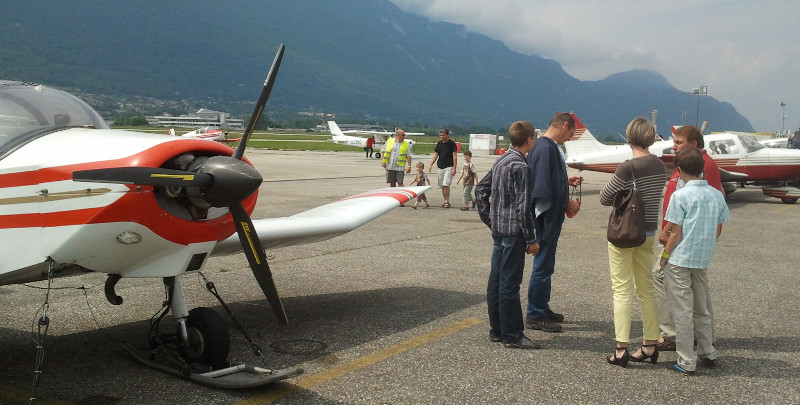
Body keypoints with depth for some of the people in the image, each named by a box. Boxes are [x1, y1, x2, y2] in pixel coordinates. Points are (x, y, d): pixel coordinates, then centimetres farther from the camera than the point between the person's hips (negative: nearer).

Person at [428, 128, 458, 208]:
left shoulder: (452, 144, -6)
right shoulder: (439, 143, 11)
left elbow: (455, 156, -9)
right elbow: (435, 155, 15)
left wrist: (454, 168, -15)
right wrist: (431, 165, 5)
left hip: (449, 167, -6)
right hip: (440, 167, 6)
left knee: (446, 185, -13)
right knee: (442, 186, 8)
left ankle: (447, 201, -6)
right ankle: (445, 201, 16)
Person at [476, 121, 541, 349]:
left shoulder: (501, 162, 12)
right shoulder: (520, 166, -15)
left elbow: (481, 190, 18)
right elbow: (523, 206, -18)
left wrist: (489, 219, 19)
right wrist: (531, 239, -13)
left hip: (498, 230, 9)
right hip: (513, 232, -9)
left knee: (496, 280, 12)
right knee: (509, 283, -4)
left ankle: (496, 330, 21)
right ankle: (512, 336, 4)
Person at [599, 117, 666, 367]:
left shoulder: (628, 168, -19)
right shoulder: (660, 166, 2)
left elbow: (604, 199, -12)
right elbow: (655, 196, 12)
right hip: (649, 233, 7)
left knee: (622, 291, 0)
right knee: (647, 289, 15)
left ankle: (621, 349, 1)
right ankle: (650, 346, 22)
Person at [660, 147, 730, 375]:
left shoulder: (680, 196, -14)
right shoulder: (717, 195, 3)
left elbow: (676, 233, -14)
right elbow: (718, 231, 9)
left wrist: (664, 256, -2)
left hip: (679, 261, -6)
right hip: (704, 260, 6)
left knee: (682, 311, 1)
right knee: (702, 308, 19)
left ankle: (687, 362, 6)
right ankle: (708, 353, 29)